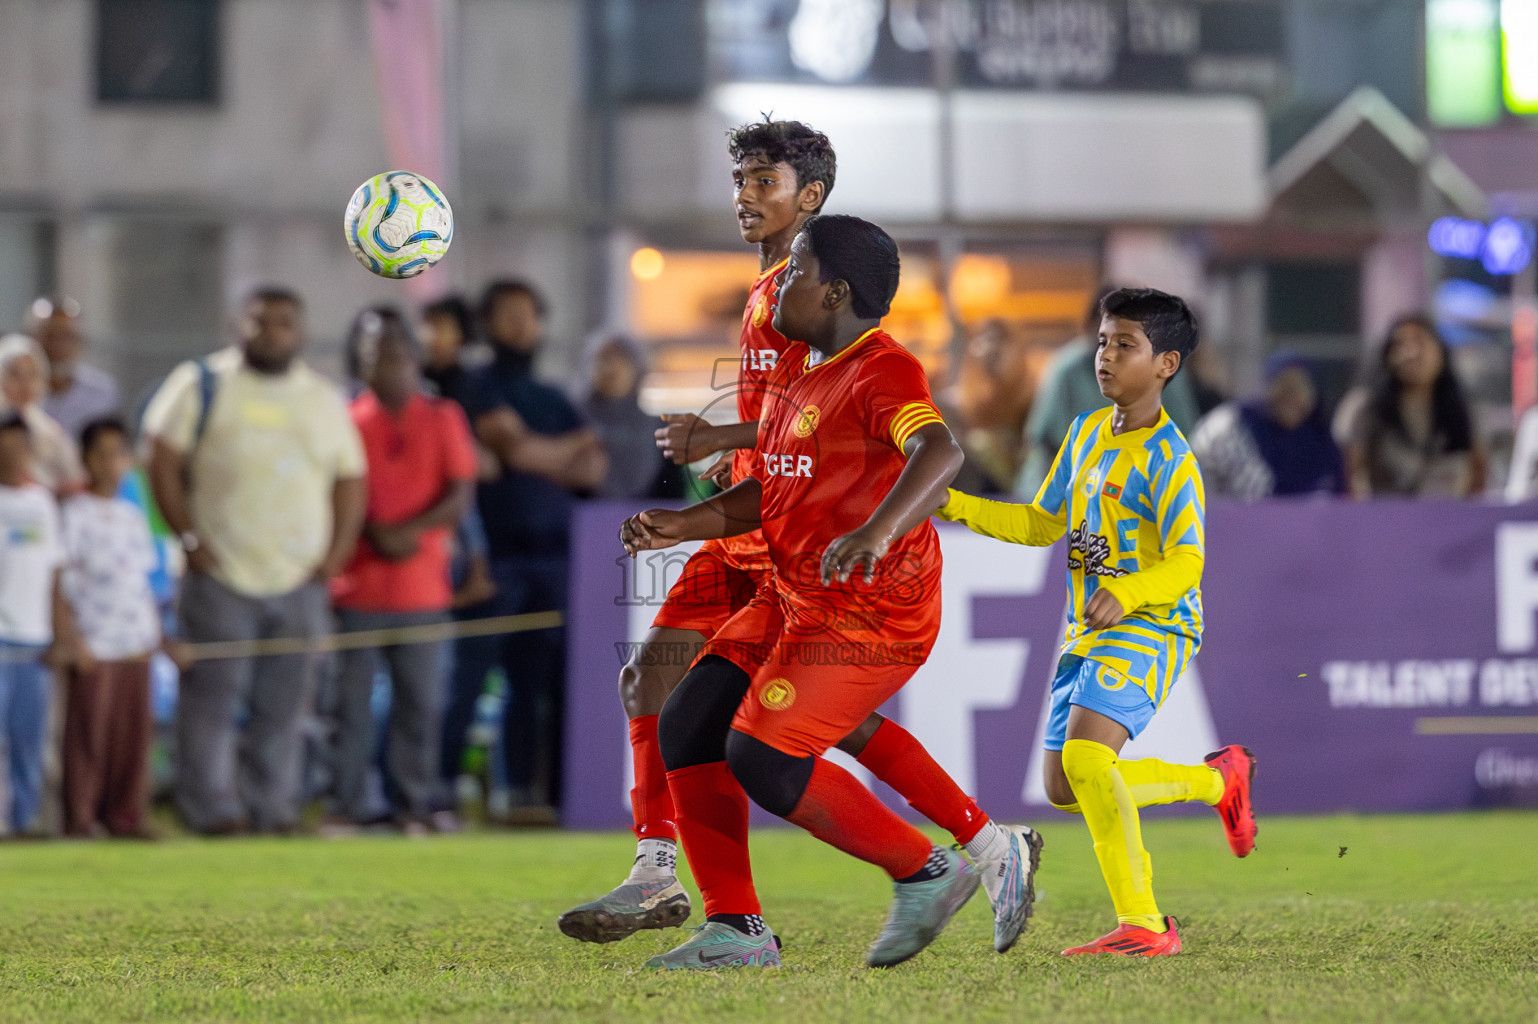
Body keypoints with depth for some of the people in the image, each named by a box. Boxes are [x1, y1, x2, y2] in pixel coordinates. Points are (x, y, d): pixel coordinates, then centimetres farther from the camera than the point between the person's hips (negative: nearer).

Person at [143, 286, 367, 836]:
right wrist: (189, 538, -8)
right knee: (212, 696, -6)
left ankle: (272, 807, 7)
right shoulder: (202, 385, 5)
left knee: (284, 704, 2)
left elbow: (349, 478, 17)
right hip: (220, 574, -3)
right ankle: (211, 807, -3)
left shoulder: (325, 400, 15)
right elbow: (164, 463, 0)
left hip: (299, 580, 3)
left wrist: (337, 551, 3)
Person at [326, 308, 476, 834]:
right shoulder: (346, 420, 4)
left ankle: (417, 803, 10)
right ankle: (349, 805, 3)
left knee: (422, 701, 3)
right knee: (351, 698, -2)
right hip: (358, 587, -1)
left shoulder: (442, 418, 7)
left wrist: (407, 532, -14)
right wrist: (377, 535, -16)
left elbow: (461, 495, -1)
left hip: (423, 587, 1)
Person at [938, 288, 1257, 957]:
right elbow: (1045, 523, 20)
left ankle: (1144, 925, -22)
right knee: (1065, 790, 10)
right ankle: (1219, 780, 30)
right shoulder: (1086, 433, 11)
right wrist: (956, 507, 8)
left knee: (1084, 755, -28)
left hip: (1149, 627, -9)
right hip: (1088, 632, 9)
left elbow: (1186, 564, -21)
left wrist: (1125, 594, -39)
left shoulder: (1169, 460, -14)